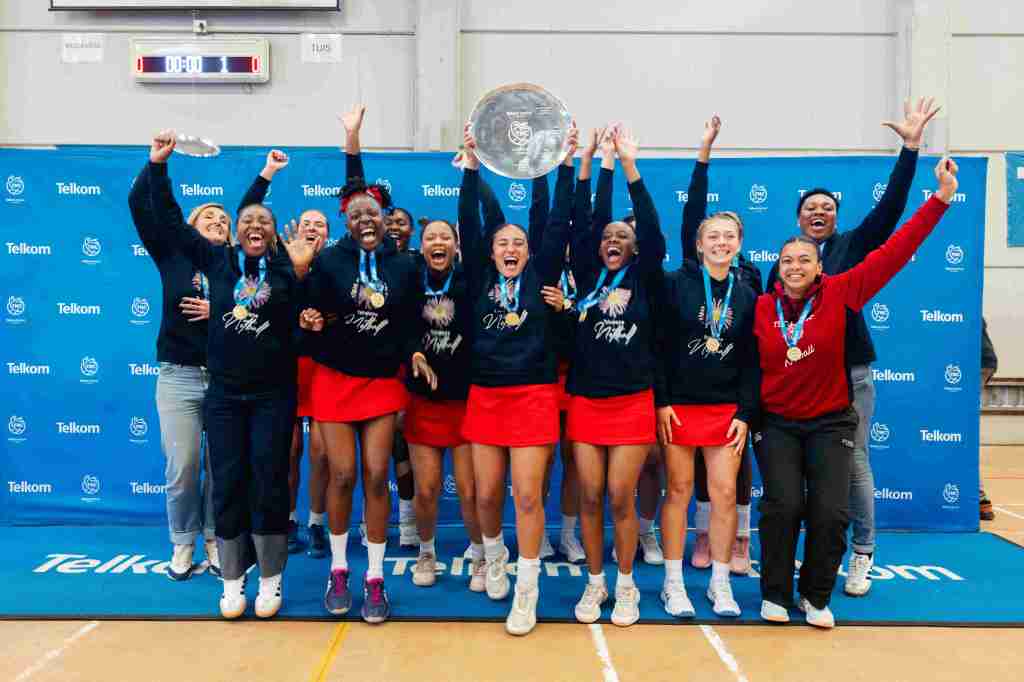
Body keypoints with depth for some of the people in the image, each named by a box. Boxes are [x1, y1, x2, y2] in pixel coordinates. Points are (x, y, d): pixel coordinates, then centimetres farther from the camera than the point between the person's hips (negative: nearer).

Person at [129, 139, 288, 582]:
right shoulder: (172, 253, 5)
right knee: (182, 467, 1)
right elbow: (139, 204, -2)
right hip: (178, 376, -1)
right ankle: (183, 545, 19)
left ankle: (216, 540, 20)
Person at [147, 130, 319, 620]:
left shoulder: (288, 265, -2)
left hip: (273, 395, -2)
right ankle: (232, 582, 21)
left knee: (269, 483, 3)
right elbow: (170, 221, 4)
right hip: (224, 394, 2)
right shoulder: (217, 260, 2)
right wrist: (158, 166, 0)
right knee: (227, 483, 7)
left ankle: (270, 581, 18)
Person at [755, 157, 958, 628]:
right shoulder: (761, 307, -5)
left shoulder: (839, 293, -7)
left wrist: (939, 199, -14)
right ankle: (774, 594, 11)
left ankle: (816, 597, 18)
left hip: (829, 422, 0)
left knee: (830, 511, -6)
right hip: (775, 423, 0)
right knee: (783, 505, -10)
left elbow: (892, 253, -11)